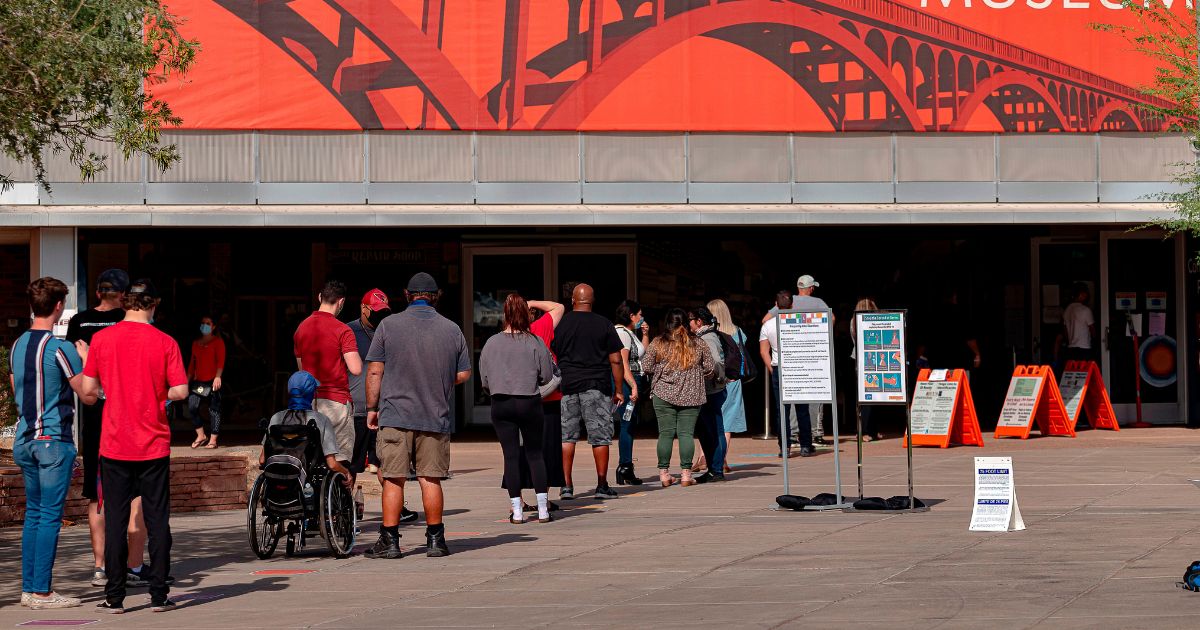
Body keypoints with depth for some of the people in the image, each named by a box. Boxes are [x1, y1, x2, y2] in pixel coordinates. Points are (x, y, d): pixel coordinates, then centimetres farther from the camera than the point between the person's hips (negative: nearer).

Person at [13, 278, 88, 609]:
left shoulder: (17, 345, 10)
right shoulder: (60, 348, -14)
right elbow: (87, 392, -10)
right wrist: (85, 360, 4)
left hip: (24, 439, 7)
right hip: (54, 439, -7)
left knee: (33, 514, 13)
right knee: (50, 516, -4)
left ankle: (29, 588, 14)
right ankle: (42, 592, -4)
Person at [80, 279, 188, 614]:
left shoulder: (101, 339, -2)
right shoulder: (165, 342, -5)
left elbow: (88, 392, -1)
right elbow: (180, 392, -8)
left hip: (114, 445, 1)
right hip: (154, 445, -1)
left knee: (115, 520, 6)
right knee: (157, 520, 6)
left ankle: (115, 596, 6)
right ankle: (158, 595, 5)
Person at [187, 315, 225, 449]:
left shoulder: (218, 341, 4)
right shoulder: (196, 343, 19)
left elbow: (221, 360, -7)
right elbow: (192, 363, 20)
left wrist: (218, 377, -20)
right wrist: (188, 380, 14)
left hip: (212, 381, -5)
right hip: (198, 381, 5)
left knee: (214, 409, -4)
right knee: (192, 407, -10)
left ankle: (213, 440, -1)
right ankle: (201, 436, 2)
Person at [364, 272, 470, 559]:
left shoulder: (389, 325, -2)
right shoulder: (452, 329, 4)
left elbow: (374, 371, -3)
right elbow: (463, 374, 8)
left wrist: (372, 408, 6)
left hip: (395, 415, -2)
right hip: (437, 418, 2)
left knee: (393, 479, 2)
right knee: (431, 479, 7)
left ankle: (390, 540, 2)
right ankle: (435, 540, 11)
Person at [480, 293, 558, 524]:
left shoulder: (492, 343, -1)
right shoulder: (535, 343, -6)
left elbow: (484, 378, 6)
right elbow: (547, 376, -2)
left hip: (500, 404, 1)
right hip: (530, 403, -1)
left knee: (511, 455, 4)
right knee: (535, 454, 7)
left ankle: (517, 511, 3)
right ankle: (543, 509, 5)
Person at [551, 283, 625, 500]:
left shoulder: (560, 324, 4)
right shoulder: (604, 324, 0)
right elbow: (615, 360, 0)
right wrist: (619, 390, 7)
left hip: (566, 386, 2)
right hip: (596, 387, -2)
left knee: (565, 437, 5)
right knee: (600, 437, 4)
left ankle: (566, 486, 2)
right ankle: (602, 486, 5)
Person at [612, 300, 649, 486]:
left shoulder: (630, 333, 19)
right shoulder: (621, 333, -11)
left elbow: (644, 354, 28)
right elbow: (622, 363, -19)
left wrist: (645, 335, 16)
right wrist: (633, 386, -23)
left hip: (633, 382, 10)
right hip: (626, 383, -10)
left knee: (630, 425, 11)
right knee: (627, 425, -10)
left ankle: (625, 470, 14)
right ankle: (625, 467, -10)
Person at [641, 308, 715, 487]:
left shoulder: (657, 343, -1)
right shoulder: (698, 344, 3)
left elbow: (646, 367, 0)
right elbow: (710, 367, 6)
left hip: (664, 395, -1)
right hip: (691, 396, 1)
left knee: (666, 433, 3)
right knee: (686, 433, 2)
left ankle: (664, 473, 3)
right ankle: (686, 473, -1)